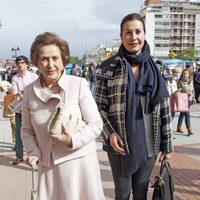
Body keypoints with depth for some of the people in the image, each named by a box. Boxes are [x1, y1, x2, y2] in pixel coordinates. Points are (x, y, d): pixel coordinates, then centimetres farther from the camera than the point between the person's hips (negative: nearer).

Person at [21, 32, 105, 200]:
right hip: (47, 166, 3)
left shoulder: (78, 84, -10)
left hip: (79, 161, -2)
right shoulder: (30, 91, 1)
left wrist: (73, 140, -22)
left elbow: (96, 124, -8)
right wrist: (33, 152, -7)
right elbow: (27, 130, 9)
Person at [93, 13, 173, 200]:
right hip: (120, 142, -2)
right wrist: (109, 133, -15)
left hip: (149, 142, 2)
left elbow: (165, 109, 3)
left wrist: (167, 145, 3)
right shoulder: (109, 67, -6)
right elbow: (98, 105, -2)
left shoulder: (155, 68, 2)